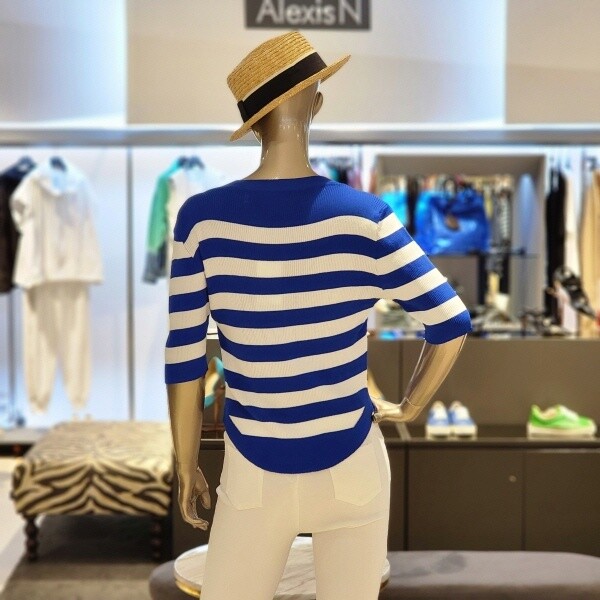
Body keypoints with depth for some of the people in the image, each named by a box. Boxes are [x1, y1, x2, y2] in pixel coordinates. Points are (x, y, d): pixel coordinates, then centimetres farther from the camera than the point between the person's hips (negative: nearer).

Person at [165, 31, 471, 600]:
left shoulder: (202, 217, -13)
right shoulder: (362, 216, -14)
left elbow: (183, 360, -9)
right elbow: (451, 324, -10)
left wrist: (187, 467, 4)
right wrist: (409, 406, 7)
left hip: (256, 478, 0)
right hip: (352, 470, 1)